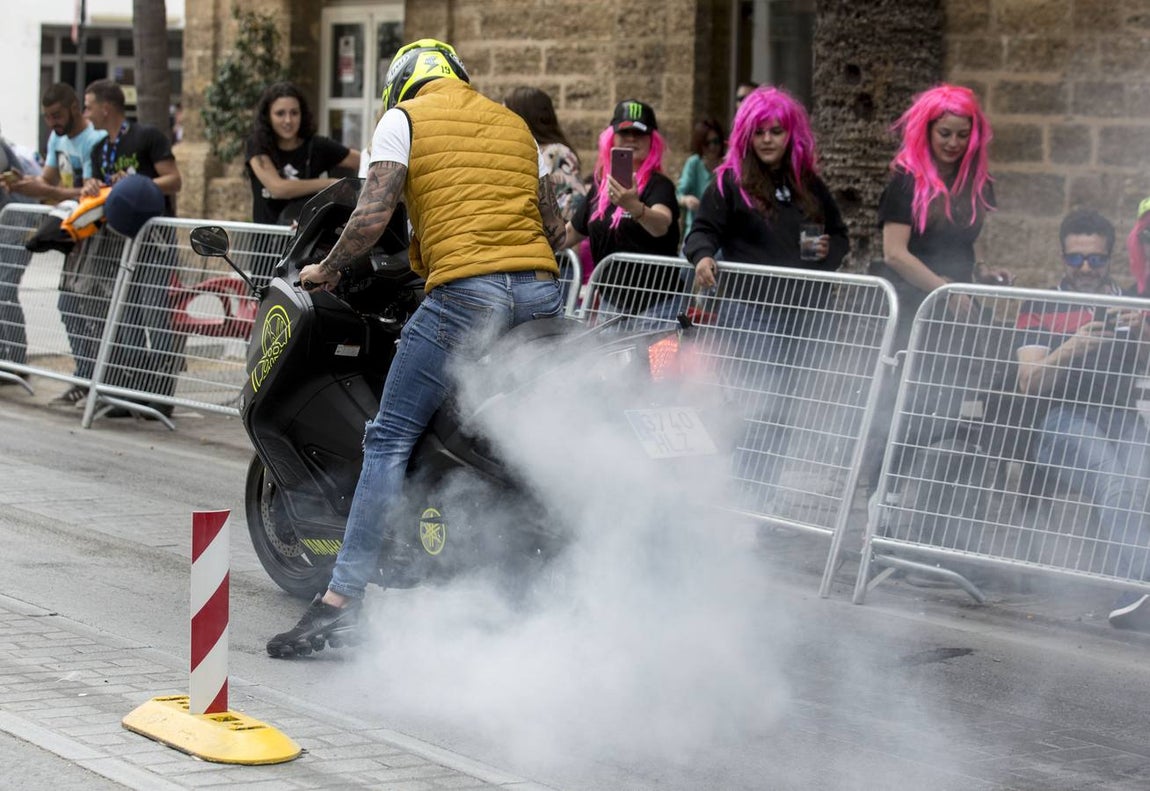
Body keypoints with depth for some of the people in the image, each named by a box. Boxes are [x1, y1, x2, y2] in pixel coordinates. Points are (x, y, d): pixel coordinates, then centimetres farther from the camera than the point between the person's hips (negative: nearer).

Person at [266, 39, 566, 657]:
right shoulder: (515, 124, 26)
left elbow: (373, 215, -2)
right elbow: (555, 228, 23)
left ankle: (340, 603, -9)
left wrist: (326, 269, 13)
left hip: (466, 289, -6)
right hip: (540, 292, 6)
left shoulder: (403, 118, 10)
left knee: (390, 441, -4)